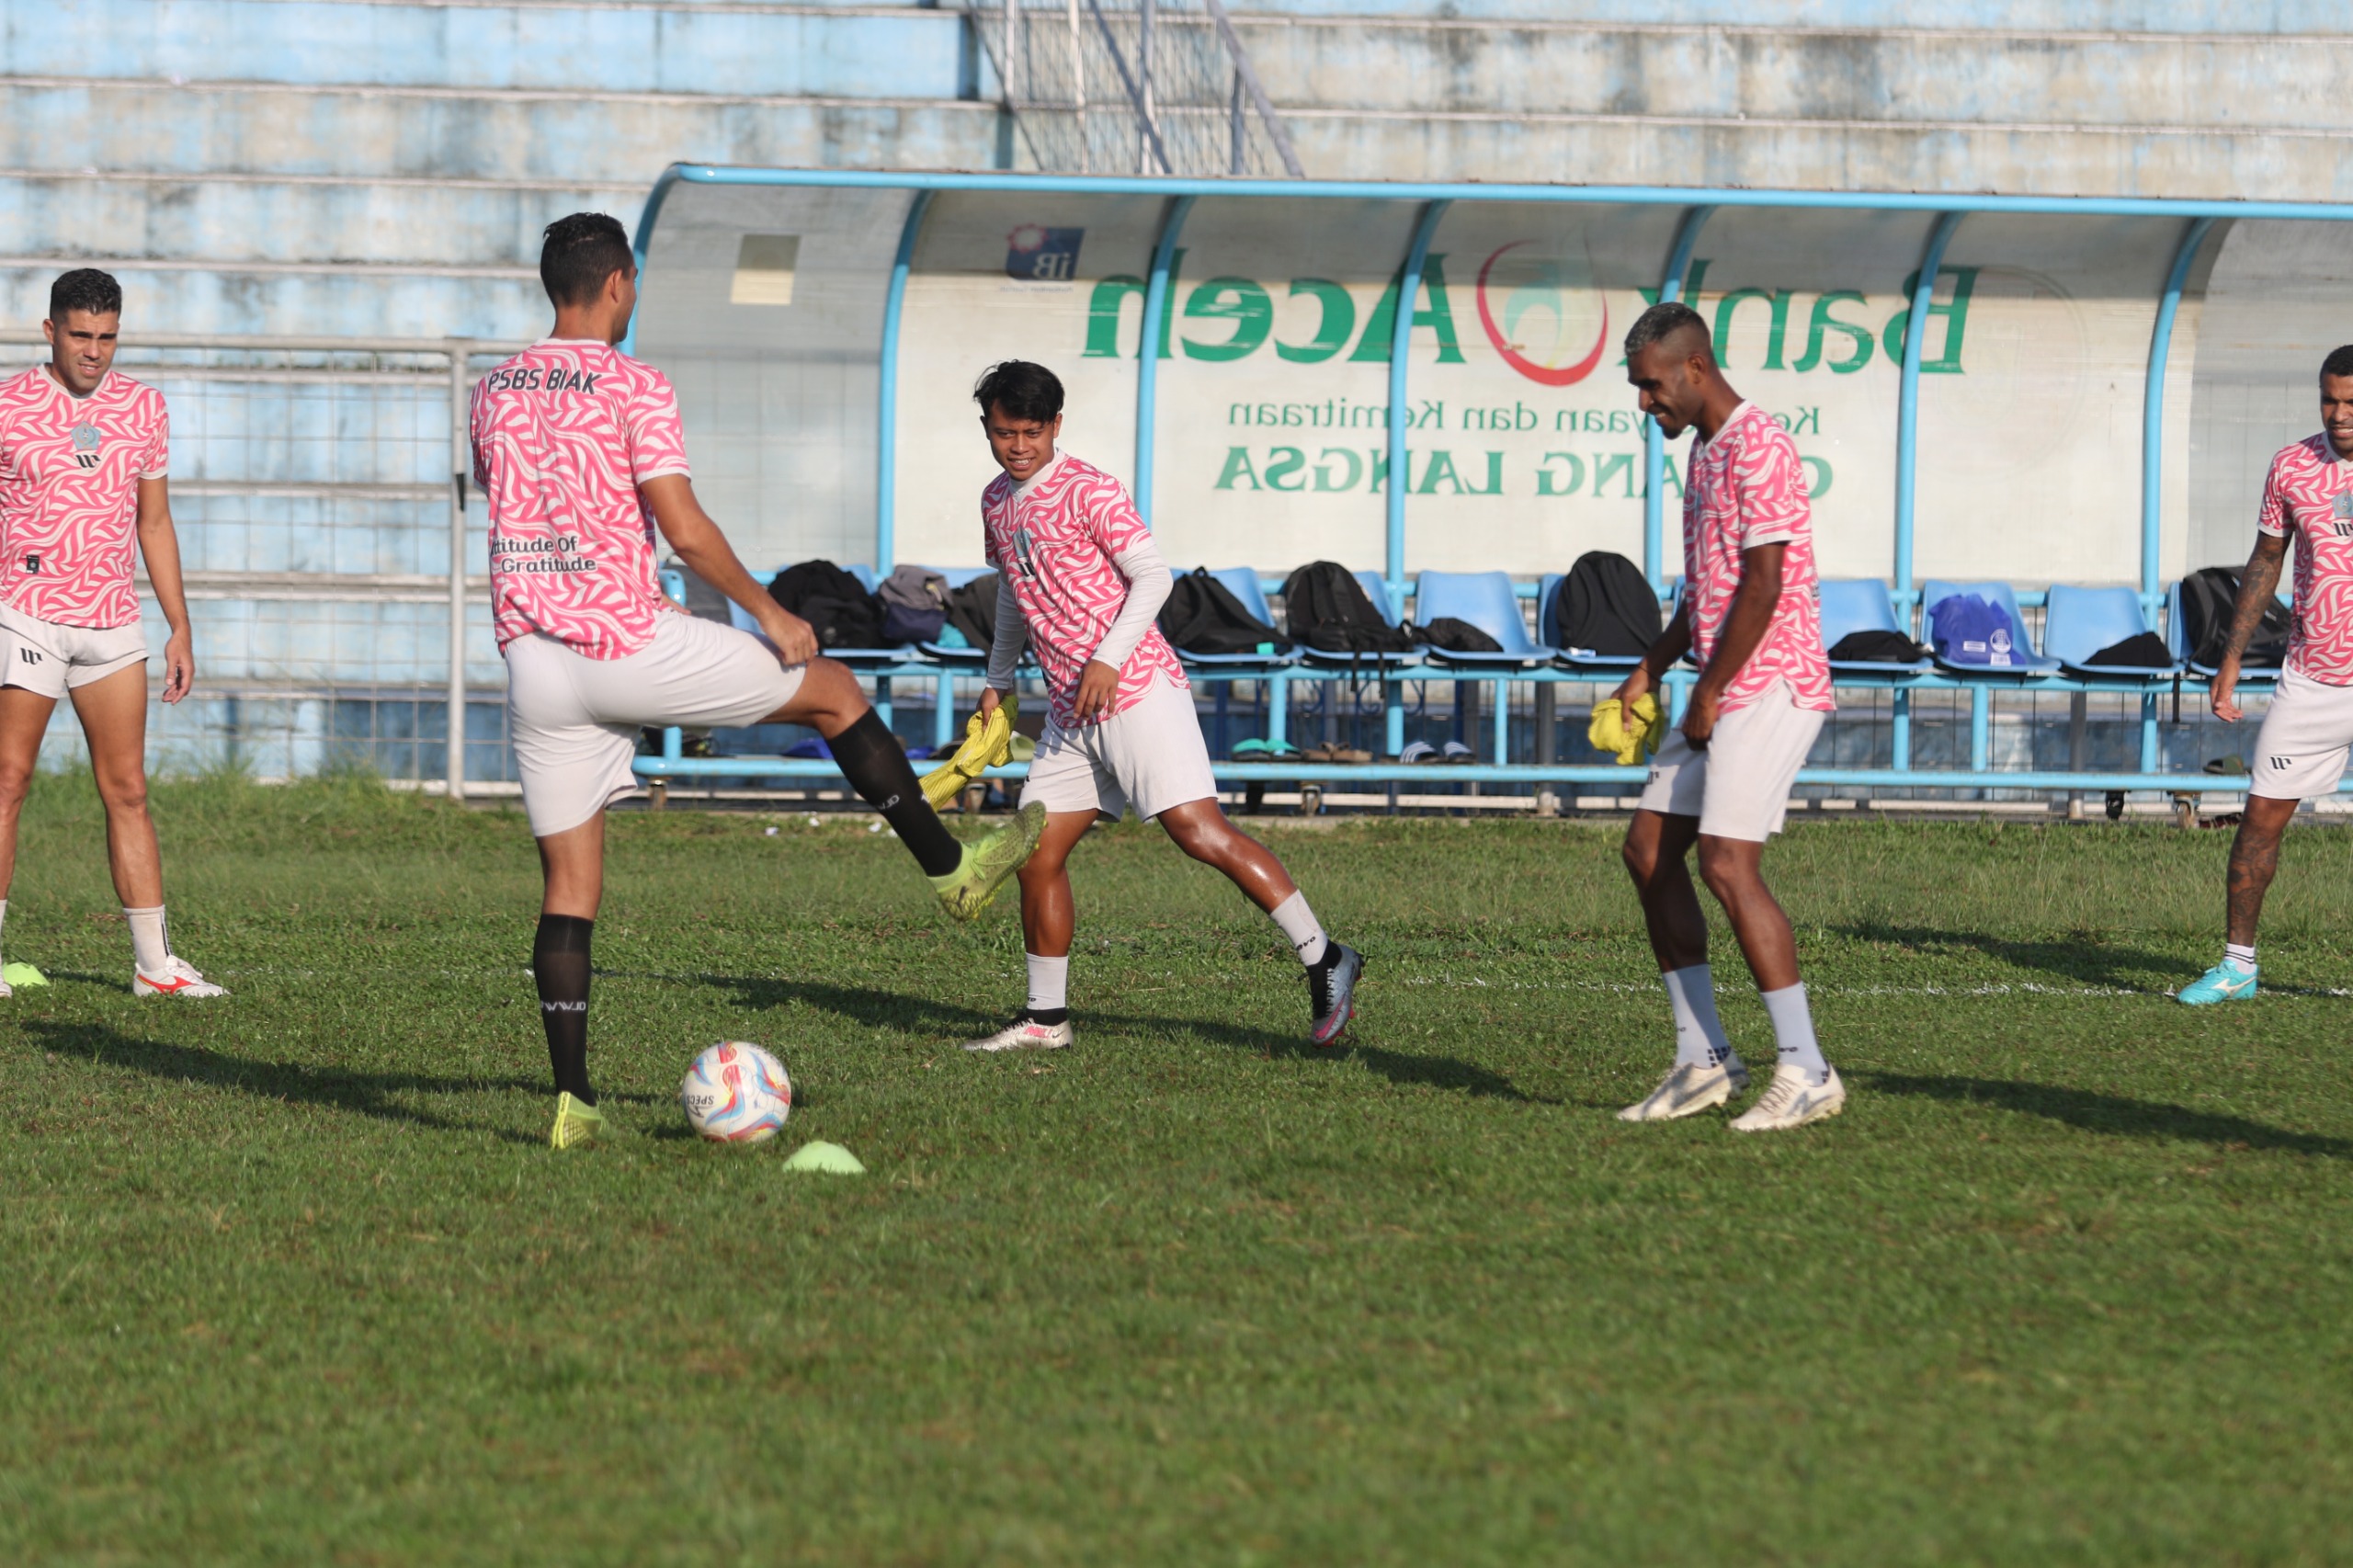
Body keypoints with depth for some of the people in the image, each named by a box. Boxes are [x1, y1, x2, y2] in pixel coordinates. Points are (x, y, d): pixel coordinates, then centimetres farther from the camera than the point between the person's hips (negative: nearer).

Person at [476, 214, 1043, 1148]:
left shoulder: (494, 394, 11)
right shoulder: (634, 389, -9)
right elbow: (684, 529, -13)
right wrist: (769, 614, -3)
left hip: (530, 653, 6)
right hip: (629, 643, -5)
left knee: (570, 880, 6)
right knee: (834, 692, 14)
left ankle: (571, 1099, -2)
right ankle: (950, 870, 20)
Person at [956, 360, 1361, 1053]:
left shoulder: (1086, 490, -9)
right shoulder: (997, 502, 14)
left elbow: (1152, 576, -12)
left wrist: (1108, 658, -21)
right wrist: (999, 678, 28)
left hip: (1135, 691, -8)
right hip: (1070, 714, 8)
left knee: (1199, 830, -17)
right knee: (1037, 855, 4)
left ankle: (1324, 962, -14)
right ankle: (1045, 1017, 14)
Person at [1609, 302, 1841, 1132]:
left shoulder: (1757, 447, -14)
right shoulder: (1703, 451, 17)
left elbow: (1762, 586, -19)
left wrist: (1710, 692, -14)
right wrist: (1650, 672, 18)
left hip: (1774, 683, -10)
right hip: (1722, 694, 10)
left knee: (1727, 863, -16)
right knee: (1649, 849, 8)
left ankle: (1805, 1072, -13)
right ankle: (1703, 1059, 12)